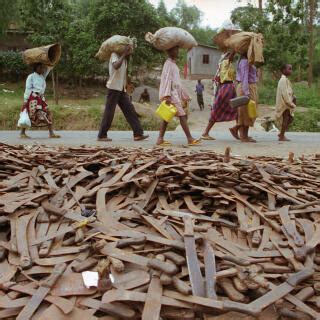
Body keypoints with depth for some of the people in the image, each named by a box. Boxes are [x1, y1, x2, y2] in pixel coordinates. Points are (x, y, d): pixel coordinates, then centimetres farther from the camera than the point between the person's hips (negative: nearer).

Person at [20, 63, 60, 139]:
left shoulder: (43, 76, 15)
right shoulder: (31, 77, -2)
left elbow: (49, 67, 14)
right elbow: (28, 89, -7)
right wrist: (25, 100, -12)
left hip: (41, 98, 7)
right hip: (33, 98, -7)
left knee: (48, 114, 0)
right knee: (29, 115, -6)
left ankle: (51, 133, 2)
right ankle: (22, 133, 1)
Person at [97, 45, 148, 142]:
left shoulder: (124, 58, 16)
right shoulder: (115, 55, -8)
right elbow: (116, 66, -29)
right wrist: (124, 54, -21)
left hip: (122, 89, 8)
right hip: (113, 88, -8)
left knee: (130, 110, 1)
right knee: (109, 113, -3)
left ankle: (138, 134, 1)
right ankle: (101, 135, 6)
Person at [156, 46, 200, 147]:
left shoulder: (173, 64, 20)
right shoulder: (168, 64, -9)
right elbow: (167, 79, -17)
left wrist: (184, 95, 25)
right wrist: (167, 95, -24)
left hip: (176, 94, 10)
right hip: (171, 94, -10)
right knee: (182, 115, -10)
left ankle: (160, 139, 9)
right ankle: (190, 139, -8)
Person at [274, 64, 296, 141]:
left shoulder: (286, 80, 17)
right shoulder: (283, 80, -16)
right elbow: (284, 93, -22)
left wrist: (293, 98, 9)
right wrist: (290, 103, -22)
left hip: (287, 103, 10)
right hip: (284, 103, -10)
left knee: (290, 118, 13)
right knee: (285, 119, -5)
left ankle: (282, 134, 20)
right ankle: (281, 136, 1)